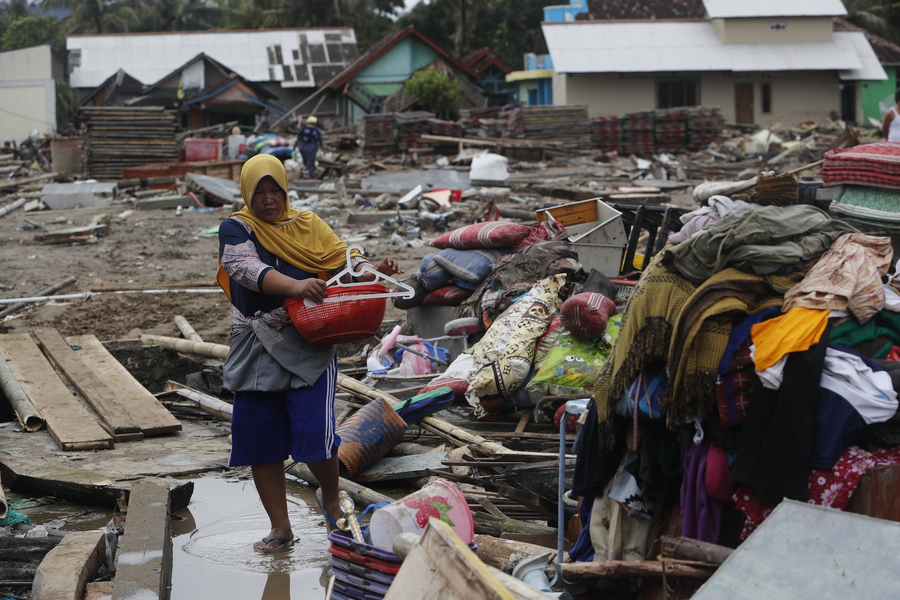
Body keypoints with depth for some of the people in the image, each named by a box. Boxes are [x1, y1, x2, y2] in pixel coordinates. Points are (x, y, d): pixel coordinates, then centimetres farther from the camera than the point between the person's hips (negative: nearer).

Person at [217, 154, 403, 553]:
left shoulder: (308, 225, 9)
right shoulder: (235, 229, 1)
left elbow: (342, 258, 1)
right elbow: (247, 268, -17)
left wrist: (372, 270, -20)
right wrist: (295, 286, -33)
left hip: (307, 344, -1)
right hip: (255, 350, 1)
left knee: (315, 433, -13)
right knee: (260, 443, 6)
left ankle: (331, 501, 18)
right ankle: (280, 528, 22)